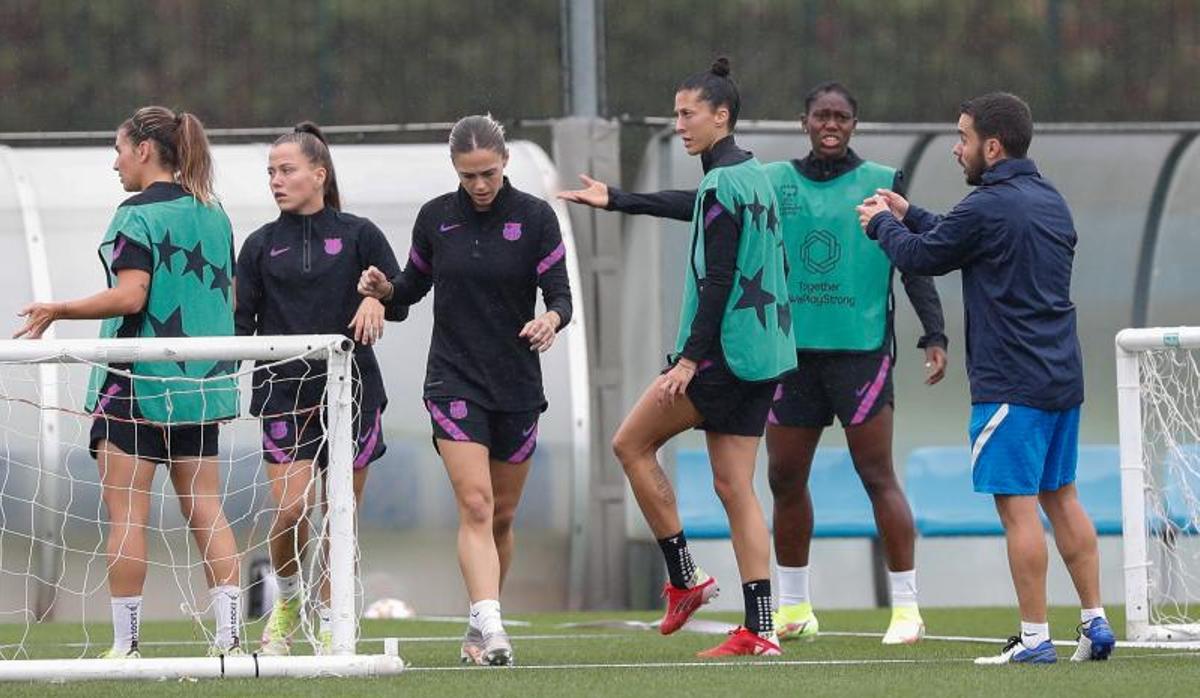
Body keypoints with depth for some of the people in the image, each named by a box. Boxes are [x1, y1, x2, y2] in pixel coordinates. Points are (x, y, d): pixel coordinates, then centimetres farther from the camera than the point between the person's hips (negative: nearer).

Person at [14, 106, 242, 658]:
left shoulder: (139, 215, -11)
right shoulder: (213, 215, 12)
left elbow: (130, 296, -20)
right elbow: (228, 299, 17)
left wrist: (56, 312, -13)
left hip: (136, 384, -7)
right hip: (199, 385, 7)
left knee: (125, 512, -3)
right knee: (205, 511, 7)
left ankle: (125, 643, -5)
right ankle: (229, 634, 1)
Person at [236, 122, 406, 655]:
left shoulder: (358, 235, 4)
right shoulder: (261, 245, 8)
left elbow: (401, 299, 4)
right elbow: (241, 322, 8)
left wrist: (377, 300, -17)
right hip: (284, 394, 0)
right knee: (291, 510, -12)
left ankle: (329, 624, 14)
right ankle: (288, 601, 14)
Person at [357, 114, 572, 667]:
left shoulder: (535, 217, -4)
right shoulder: (436, 217, 1)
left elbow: (560, 294, -7)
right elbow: (415, 284, 14)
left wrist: (551, 320, -29)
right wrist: (385, 289, -9)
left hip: (517, 386, 1)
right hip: (454, 382, -1)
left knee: (501, 516, 10)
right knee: (475, 505, -16)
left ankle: (479, 627, 25)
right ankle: (490, 628, -25)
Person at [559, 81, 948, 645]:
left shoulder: (881, 184, 1)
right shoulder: (774, 182, 7)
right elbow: (701, 205, 3)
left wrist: (934, 335, -10)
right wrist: (619, 199, -4)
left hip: (861, 349, -4)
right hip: (794, 350, 4)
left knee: (878, 477, -6)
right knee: (785, 478, 7)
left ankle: (906, 607, 0)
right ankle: (793, 609, 19)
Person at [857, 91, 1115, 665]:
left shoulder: (989, 207, -15)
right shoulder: (1050, 200, 13)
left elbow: (921, 256, -3)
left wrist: (881, 225, 16)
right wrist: (908, 214, 30)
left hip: (1010, 383, -9)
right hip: (1062, 377, 9)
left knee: (1017, 505, -6)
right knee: (1061, 497, 15)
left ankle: (1035, 638, -6)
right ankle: (1095, 624, 13)